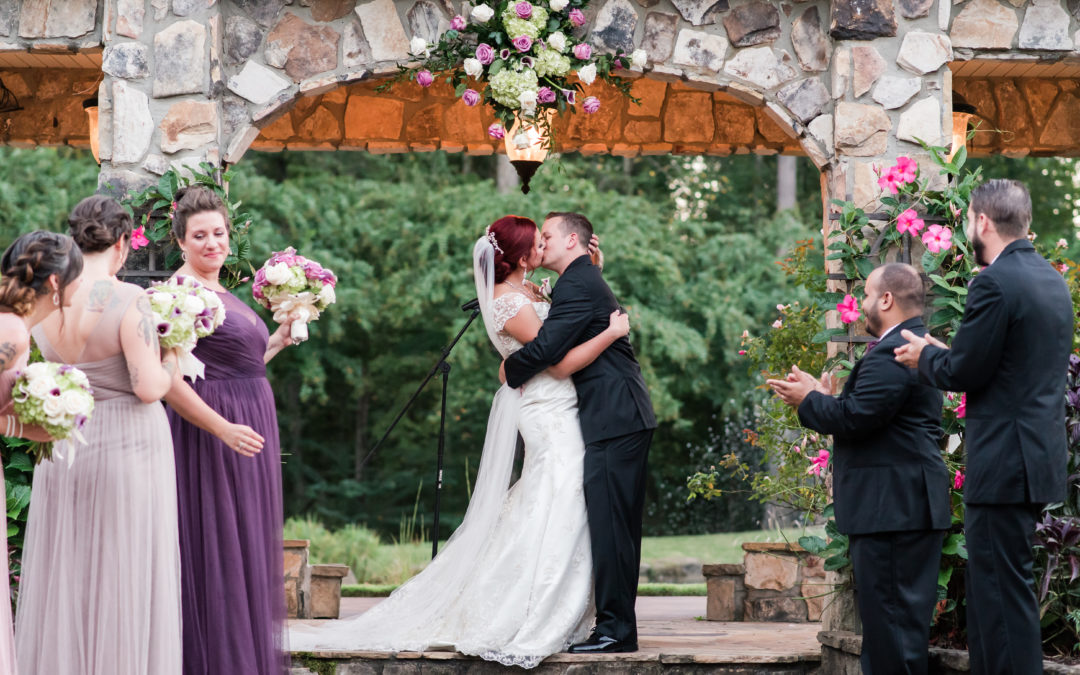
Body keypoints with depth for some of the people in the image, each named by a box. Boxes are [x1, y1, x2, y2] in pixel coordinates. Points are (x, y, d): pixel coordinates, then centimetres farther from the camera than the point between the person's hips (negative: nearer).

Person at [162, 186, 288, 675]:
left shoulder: (223, 294, 16)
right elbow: (168, 380, -20)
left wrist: (278, 341, 15)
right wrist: (224, 429, -24)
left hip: (245, 438, 9)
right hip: (205, 434, -9)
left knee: (245, 554, 12)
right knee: (212, 554, -6)